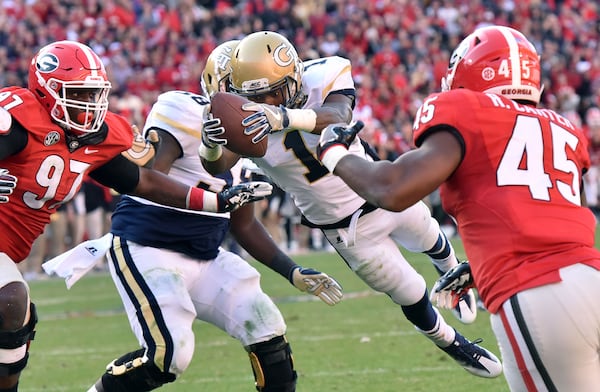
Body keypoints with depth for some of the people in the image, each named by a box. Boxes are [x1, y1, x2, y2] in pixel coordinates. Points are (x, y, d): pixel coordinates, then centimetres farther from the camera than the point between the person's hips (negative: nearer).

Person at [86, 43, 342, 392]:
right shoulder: (185, 112, -15)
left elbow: (243, 225, 20)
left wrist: (293, 272, 14)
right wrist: (216, 197, -38)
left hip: (204, 257, 8)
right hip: (147, 249, -8)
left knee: (267, 330, -2)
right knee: (171, 354, -19)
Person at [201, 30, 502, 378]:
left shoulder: (325, 77, -27)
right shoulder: (245, 116, -25)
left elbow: (338, 118, -49)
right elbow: (219, 165, -41)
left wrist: (286, 117, -69)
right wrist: (212, 145, -66)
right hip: (349, 229, -1)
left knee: (431, 242, 30)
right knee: (412, 298, 11)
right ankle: (454, 346, 42)